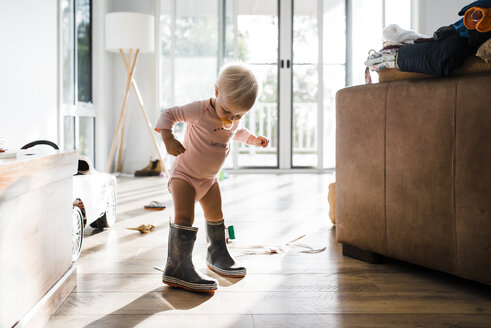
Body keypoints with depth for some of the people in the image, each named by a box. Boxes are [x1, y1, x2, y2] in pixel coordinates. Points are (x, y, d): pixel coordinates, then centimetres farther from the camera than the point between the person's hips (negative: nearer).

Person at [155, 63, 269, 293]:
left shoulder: (235, 121, -3)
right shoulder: (200, 110, -26)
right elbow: (168, 114, -22)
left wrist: (254, 140, 5)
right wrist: (168, 138, -38)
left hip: (209, 178, 8)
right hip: (184, 174, -7)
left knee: (215, 215, 20)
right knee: (184, 216, -23)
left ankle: (217, 255, 41)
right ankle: (177, 268, -23)